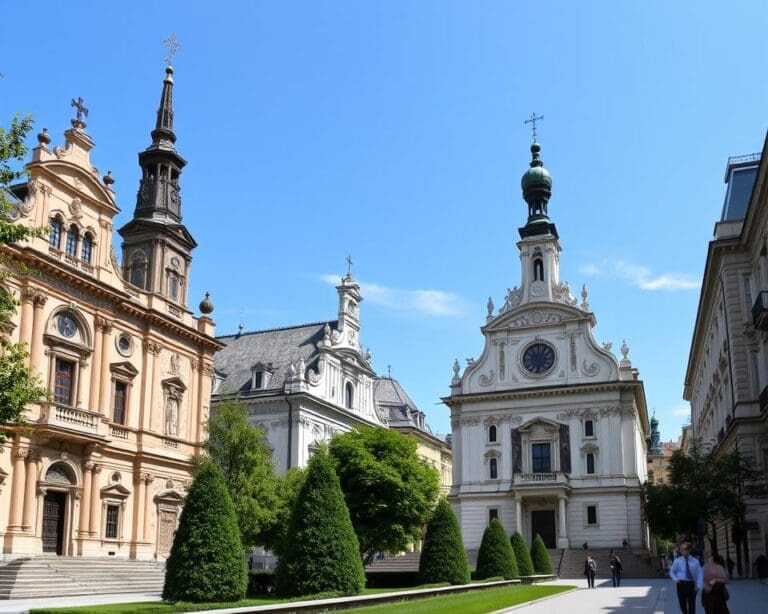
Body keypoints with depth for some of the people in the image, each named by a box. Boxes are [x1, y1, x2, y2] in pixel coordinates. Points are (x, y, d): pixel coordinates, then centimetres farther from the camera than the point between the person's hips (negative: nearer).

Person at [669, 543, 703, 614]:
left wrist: (698, 585, -10)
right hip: (681, 584, 0)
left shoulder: (695, 562, 2)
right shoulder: (677, 561, 4)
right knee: (682, 603, 8)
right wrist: (676, 579, -5)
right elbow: (672, 571, 14)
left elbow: (699, 574, 1)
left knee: (692, 604, 5)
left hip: (691, 584, 0)